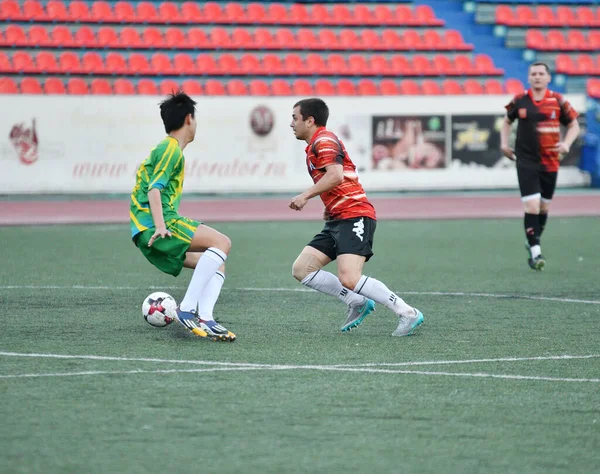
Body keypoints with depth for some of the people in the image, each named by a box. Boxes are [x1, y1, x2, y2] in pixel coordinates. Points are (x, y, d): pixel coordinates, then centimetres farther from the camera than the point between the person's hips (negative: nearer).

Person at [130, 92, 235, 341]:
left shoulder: (163, 148, 25)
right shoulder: (171, 150, -5)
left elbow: (150, 186, 31)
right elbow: (154, 188, -18)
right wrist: (160, 226, -28)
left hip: (147, 233, 10)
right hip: (156, 223, -10)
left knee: (217, 264, 7)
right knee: (222, 242, -19)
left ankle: (204, 319, -13)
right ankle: (187, 308, -26)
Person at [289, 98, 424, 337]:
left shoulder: (323, 140, -9)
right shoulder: (315, 146, 23)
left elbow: (336, 175, -24)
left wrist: (305, 196, -19)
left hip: (354, 216, -11)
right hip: (338, 220, 11)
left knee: (349, 279, -22)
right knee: (301, 269, 3)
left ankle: (408, 313, -15)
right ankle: (357, 303, 6)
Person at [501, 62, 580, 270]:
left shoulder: (557, 101, -1)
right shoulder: (519, 101, 1)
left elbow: (574, 125, 8)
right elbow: (507, 121, 19)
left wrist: (566, 143, -9)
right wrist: (504, 144, 7)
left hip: (550, 162, 2)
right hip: (526, 161, -2)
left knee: (544, 207, 12)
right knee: (531, 205, -14)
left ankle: (532, 242, 34)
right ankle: (535, 252, -11)